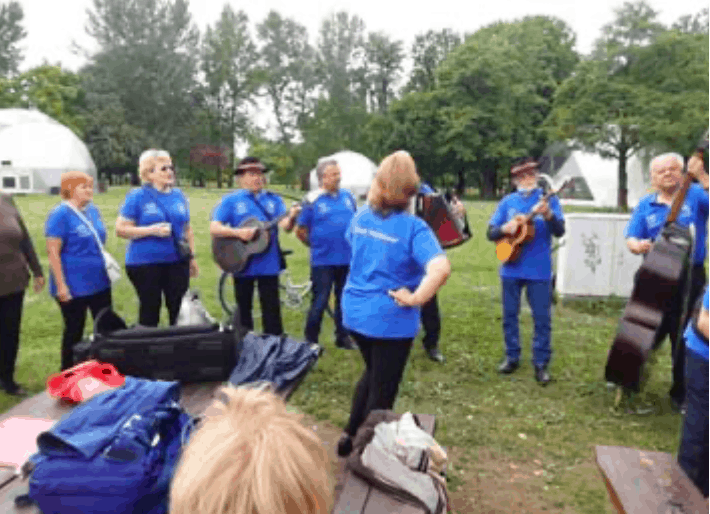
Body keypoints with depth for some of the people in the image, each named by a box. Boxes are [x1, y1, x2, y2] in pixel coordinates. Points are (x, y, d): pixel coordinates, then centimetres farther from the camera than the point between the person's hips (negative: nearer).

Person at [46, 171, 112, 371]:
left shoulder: (93, 210, 6)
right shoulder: (60, 214, -15)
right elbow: (53, 252, -18)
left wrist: (108, 264, 13)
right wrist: (61, 285, -20)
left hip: (99, 281, 7)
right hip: (74, 286, -7)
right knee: (74, 331, 7)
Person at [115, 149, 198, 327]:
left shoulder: (178, 195, 10)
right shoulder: (137, 197, -5)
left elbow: (187, 229, 17)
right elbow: (121, 229, -8)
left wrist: (192, 256, 14)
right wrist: (151, 230, -20)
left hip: (177, 261, 4)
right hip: (145, 263, -4)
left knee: (179, 309, 8)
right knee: (150, 311, 5)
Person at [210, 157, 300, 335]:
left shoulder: (274, 199, 6)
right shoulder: (230, 200, -2)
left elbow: (285, 226, -6)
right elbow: (214, 228, -9)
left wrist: (291, 217, -29)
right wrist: (238, 232, -24)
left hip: (269, 264, 1)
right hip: (242, 263, -1)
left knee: (272, 310, 5)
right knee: (243, 310, 12)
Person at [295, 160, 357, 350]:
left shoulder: (348, 196, 5)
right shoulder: (313, 201, -8)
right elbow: (300, 230, -3)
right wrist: (316, 244, 4)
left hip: (347, 259, 4)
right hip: (323, 261, -4)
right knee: (320, 302, 1)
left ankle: (342, 337, 28)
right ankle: (311, 341, 14)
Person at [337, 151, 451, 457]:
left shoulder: (361, 216, -1)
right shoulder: (413, 227, -19)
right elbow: (441, 268, -34)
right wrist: (416, 299, -22)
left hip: (354, 311, 6)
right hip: (391, 319, -6)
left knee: (373, 373, 30)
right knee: (383, 390, 14)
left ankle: (350, 435, 35)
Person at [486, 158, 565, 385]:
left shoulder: (548, 199, -2)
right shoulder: (507, 202, 5)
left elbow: (560, 231, -12)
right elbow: (490, 233, 3)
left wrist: (548, 215, -31)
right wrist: (504, 228, -18)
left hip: (539, 270, -2)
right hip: (511, 269, 3)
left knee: (542, 318, 2)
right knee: (509, 315, 11)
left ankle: (541, 363, 14)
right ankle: (512, 357, 27)